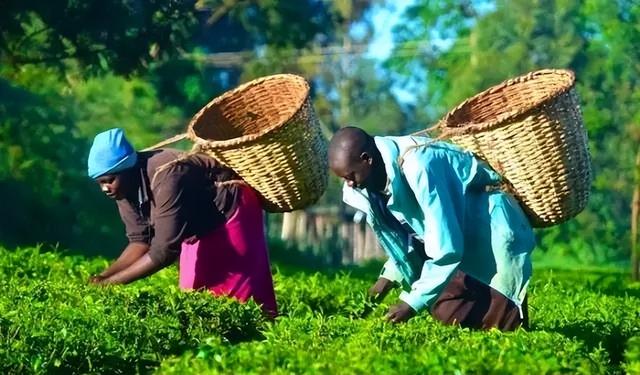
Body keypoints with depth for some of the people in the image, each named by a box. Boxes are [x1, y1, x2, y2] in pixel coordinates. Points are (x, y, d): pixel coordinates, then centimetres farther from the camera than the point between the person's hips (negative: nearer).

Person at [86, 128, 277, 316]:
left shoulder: (166, 177, -36)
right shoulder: (126, 186, -11)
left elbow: (165, 250, -37)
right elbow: (140, 240, -5)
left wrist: (110, 282, -34)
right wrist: (104, 275, -19)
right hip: (202, 223, 8)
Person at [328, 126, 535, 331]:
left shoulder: (417, 165, -32)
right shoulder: (378, 177, -5)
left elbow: (445, 245, -31)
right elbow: (409, 232, 12)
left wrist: (413, 302, -26)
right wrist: (390, 275, -2)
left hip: (490, 225, -8)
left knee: (498, 320, -16)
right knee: (446, 311, -3)